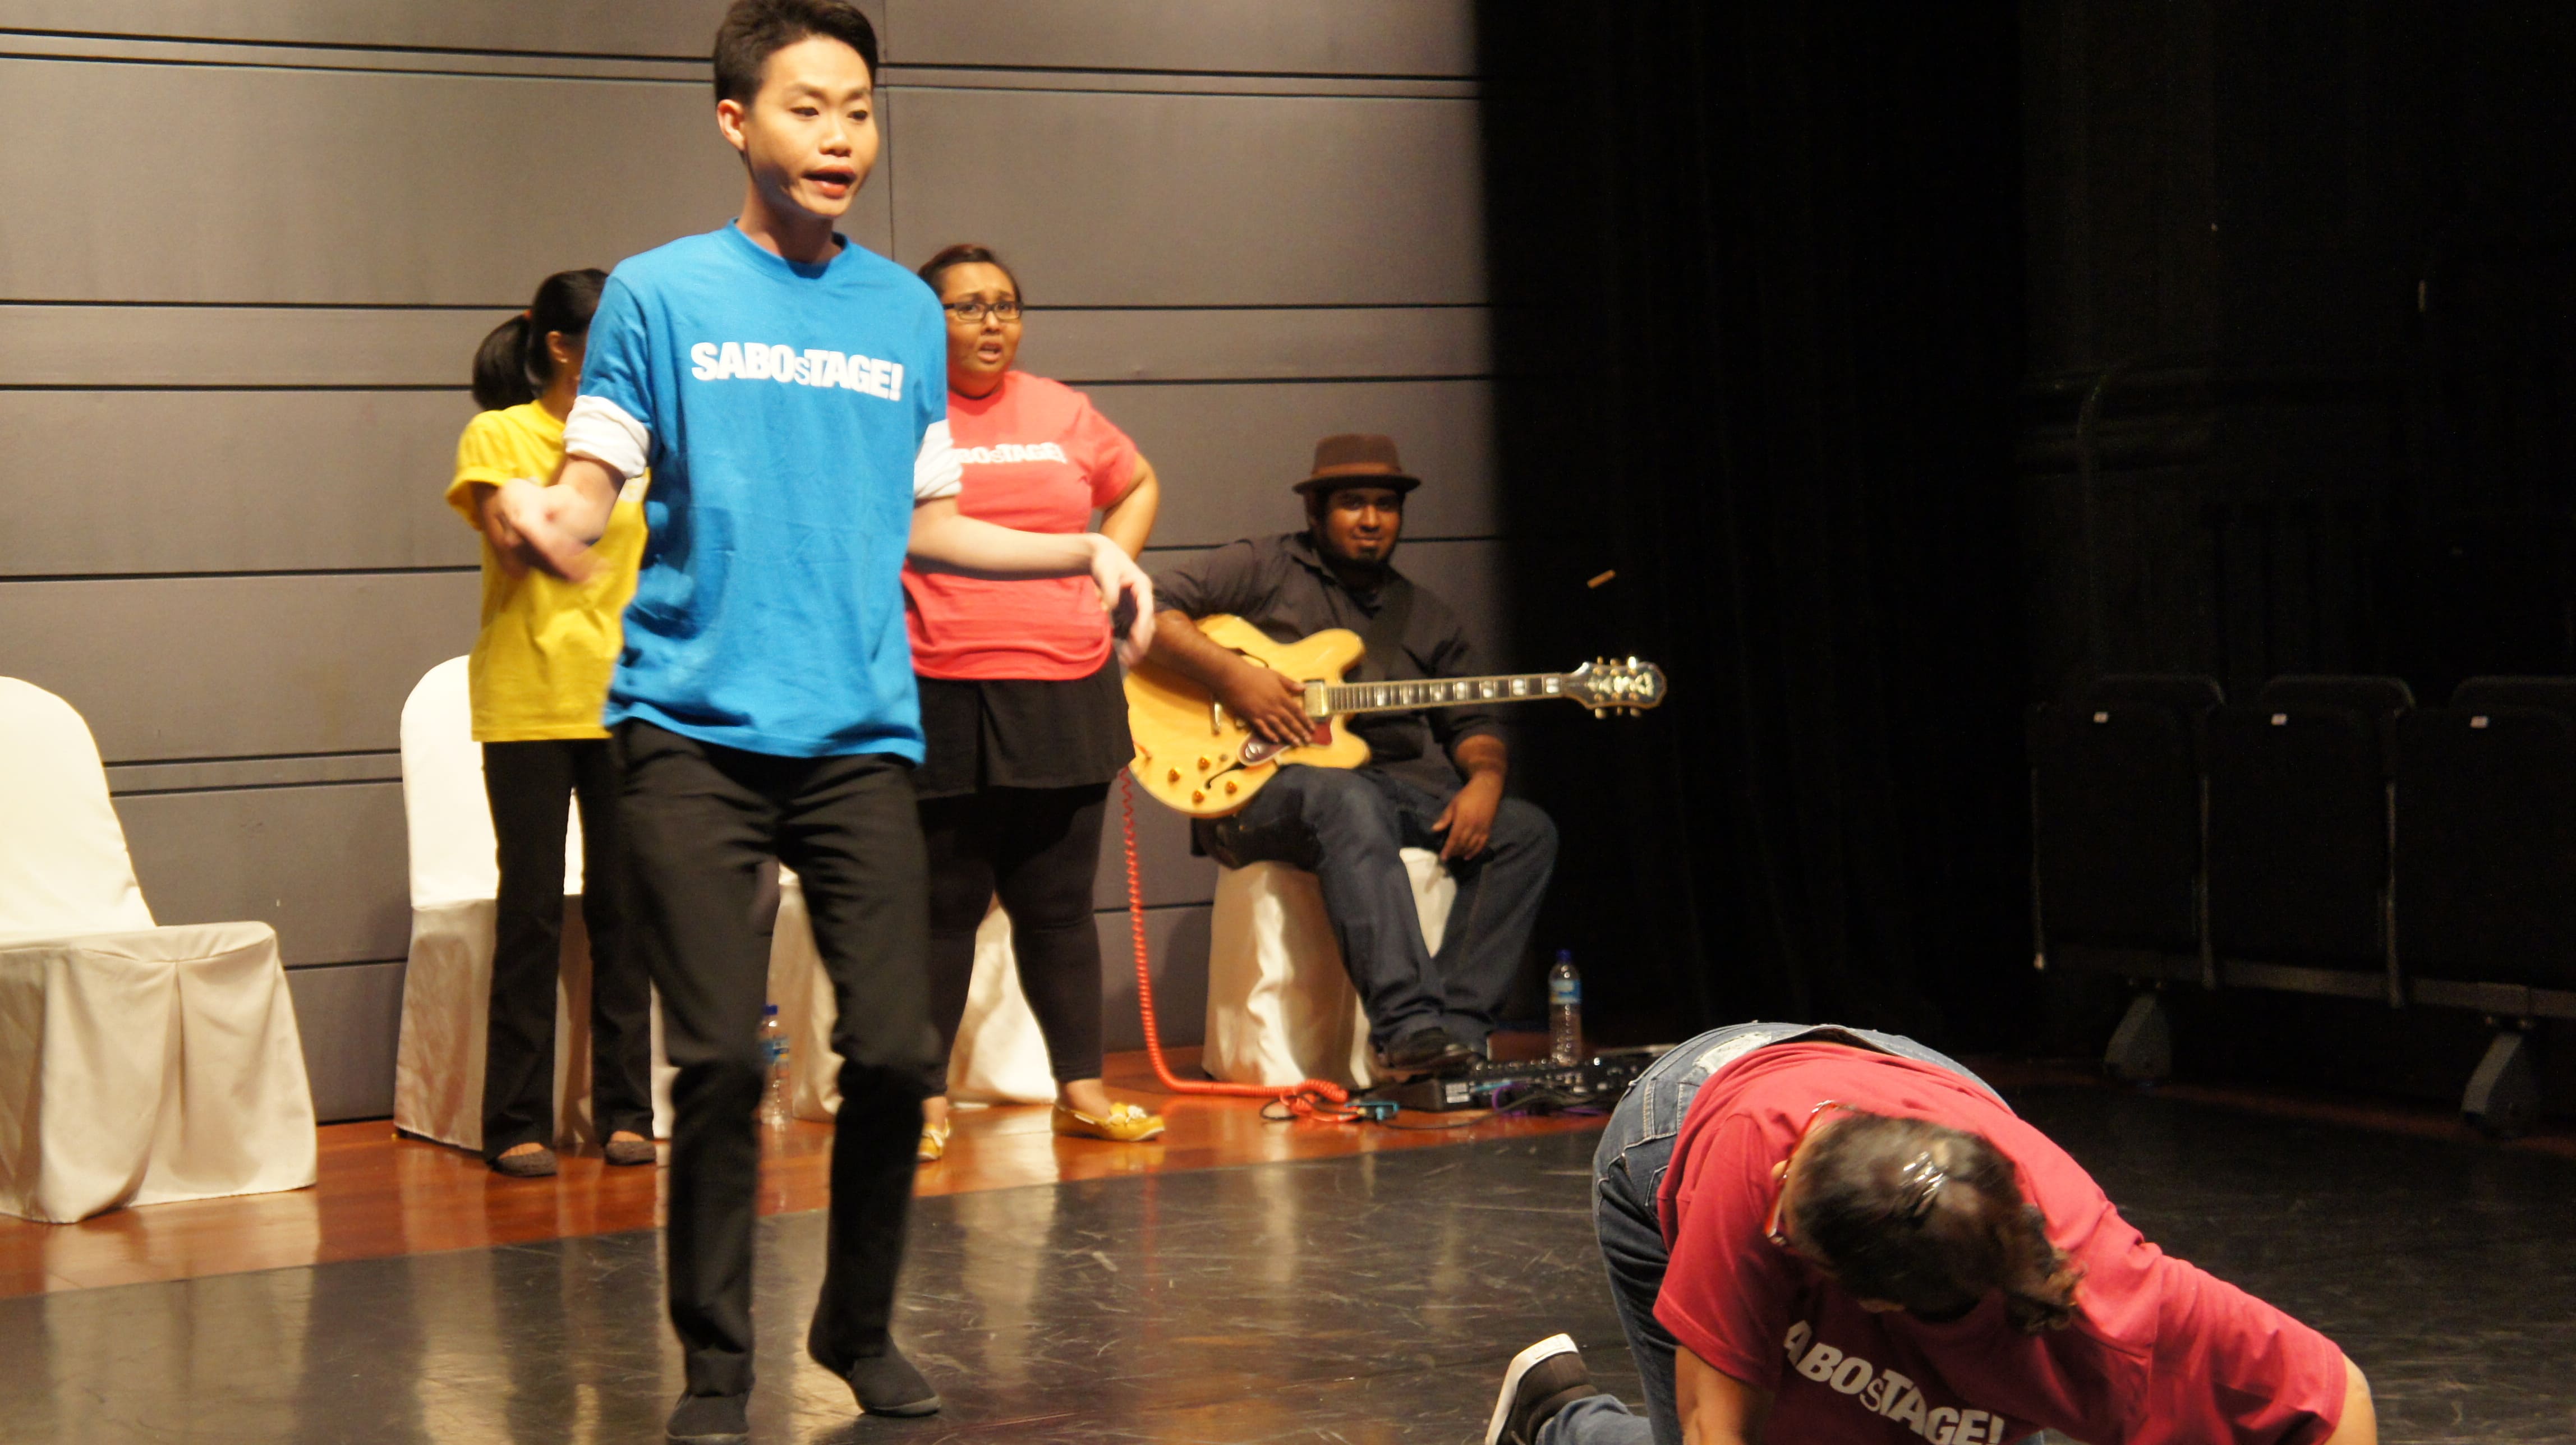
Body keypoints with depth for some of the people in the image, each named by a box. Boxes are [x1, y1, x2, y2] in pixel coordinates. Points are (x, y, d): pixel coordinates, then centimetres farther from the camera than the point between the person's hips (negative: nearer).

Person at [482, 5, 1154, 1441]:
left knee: (894, 1052, -3)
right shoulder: (661, 294, 4)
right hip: (695, 729, -3)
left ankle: (862, 1328, 20)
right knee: (722, 1059, -6)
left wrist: (1082, 551, 11)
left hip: (861, 731, 3)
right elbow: (589, 503, 2)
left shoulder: (906, 311, 14)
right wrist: (540, 518, -21)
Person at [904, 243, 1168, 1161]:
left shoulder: (1062, 412, 13)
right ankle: (927, 1098, 8)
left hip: (1066, 689, 4)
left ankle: (1081, 1088, 16)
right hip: (942, 698, -4)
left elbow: (1138, 484, 28)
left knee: (1058, 904, 9)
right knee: (942, 906, 0)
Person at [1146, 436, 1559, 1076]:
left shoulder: (1425, 616, 21)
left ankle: (1457, 1028, -25)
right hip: (1264, 786, -6)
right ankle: (1408, 1027, -50)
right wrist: (1231, 674, -15)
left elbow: (1472, 720, 19)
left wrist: (1484, 779, -3)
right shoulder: (1260, 570, 6)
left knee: (1525, 831, -14)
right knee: (1349, 801, -40)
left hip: (1397, 783, 6)